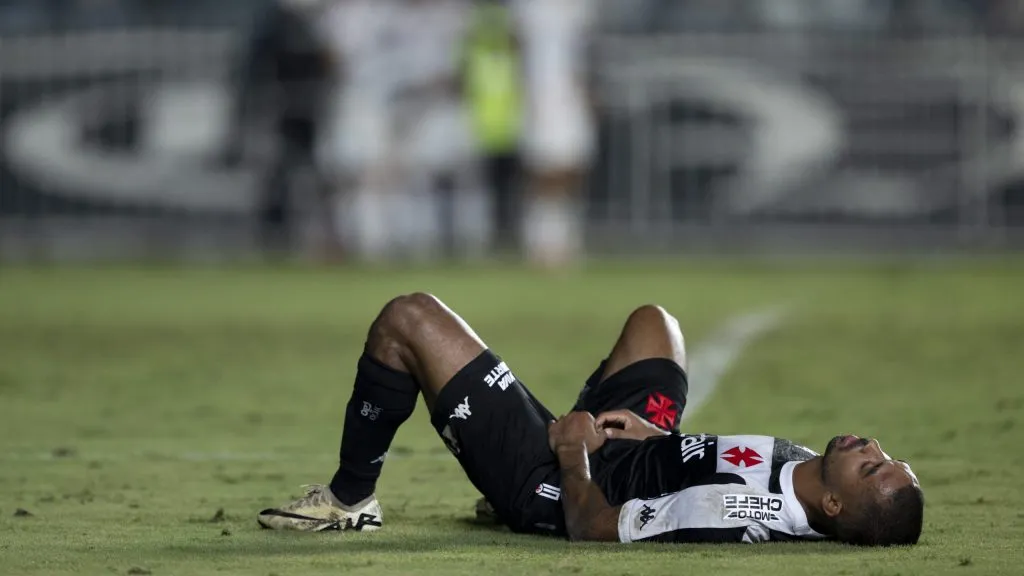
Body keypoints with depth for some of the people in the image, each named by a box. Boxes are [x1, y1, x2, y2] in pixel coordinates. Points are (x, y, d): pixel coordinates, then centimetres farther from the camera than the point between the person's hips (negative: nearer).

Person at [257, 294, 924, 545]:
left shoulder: (737, 516, -41)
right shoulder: (807, 472, -18)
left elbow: (594, 527, -29)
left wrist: (575, 455, -14)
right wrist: (664, 440, 1)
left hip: (555, 484, -8)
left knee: (408, 319, -8)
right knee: (651, 319, 32)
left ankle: (350, 498, 18)